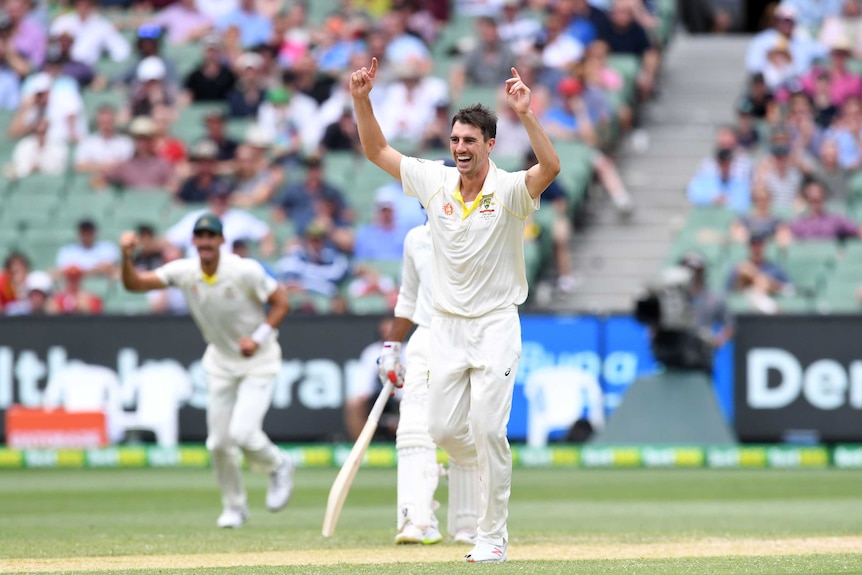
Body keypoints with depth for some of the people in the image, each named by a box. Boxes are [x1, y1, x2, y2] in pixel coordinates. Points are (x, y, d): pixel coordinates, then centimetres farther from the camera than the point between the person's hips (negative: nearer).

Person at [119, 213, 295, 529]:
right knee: (218, 442, 4)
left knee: (242, 433, -19)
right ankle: (235, 507, 24)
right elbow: (134, 283, -14)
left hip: (258, 360, -5)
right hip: (221, 361, 5)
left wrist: (258, 338, -25)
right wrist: (127, 257, -33)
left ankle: (278, 465, 13)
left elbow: (281, 302, -14)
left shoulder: (245, 271, -22)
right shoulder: (184, 271, -11)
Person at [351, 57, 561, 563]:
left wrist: (526, 115, -43)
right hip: (447, 327, 5)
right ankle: (494, 472, 33)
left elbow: (551, 168, -32)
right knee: (444, 430, 4)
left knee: (488, 429, -10)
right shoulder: (436, 182, 3)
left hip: (496, 326, -5)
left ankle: (493, 535, -3)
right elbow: (377, 151, 8)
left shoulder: (509, 190, -12)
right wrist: (362, 101, -6)